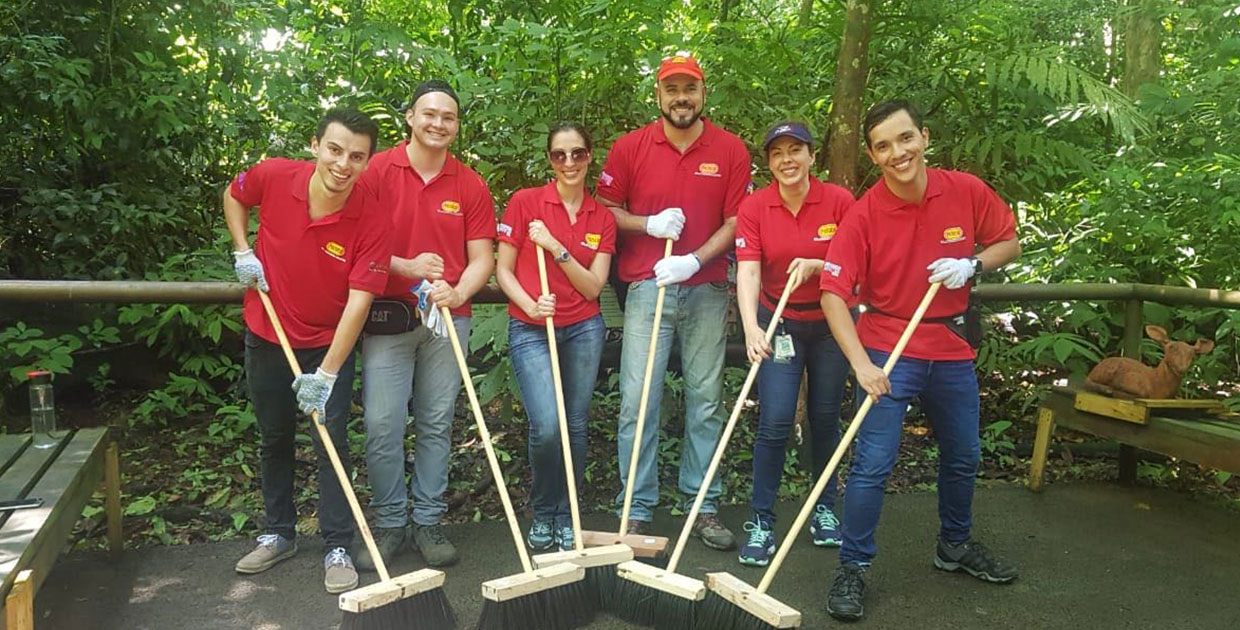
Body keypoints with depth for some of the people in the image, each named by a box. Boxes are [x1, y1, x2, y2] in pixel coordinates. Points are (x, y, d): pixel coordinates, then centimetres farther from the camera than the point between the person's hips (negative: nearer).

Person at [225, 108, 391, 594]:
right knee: (274, 439, 17)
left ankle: (338, 549, 13)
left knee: (331, 442, -2)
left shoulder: (371, 221, -24)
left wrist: (326, 375, -28)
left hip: (329, 342, -3)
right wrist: (243, 252, -5)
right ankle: (278, 534, 34)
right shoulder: (272, 177, -16)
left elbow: (358, 302, -26)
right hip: (267, 336, 3)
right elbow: (234, 197, 9)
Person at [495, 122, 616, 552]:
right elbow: (503, 270, 1)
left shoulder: (603, 218, 7)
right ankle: (542, 515, 11)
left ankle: (566, 520, 24)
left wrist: (557, 248, -13)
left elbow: (593, 287, -1)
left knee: (575, 427, 5)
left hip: (583, 330, 3)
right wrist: (530, 306, -16)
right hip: (530, 330, -3)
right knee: (547, 428, -15)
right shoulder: (525, 202, -1)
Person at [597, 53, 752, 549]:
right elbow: (606, 211, 8)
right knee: (638, 399, -3)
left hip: (706, 289, 1)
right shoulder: (630, 147, 4)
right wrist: (649, 224, -10)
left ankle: (704, 507, 17)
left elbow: (735, 222, 2)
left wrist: (695, 260, -13)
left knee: (706, 400, 6)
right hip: (648, 286, -1)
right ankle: (637, 511, 8)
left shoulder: (731, 150, 5)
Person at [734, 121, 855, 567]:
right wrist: (752, 327, -32)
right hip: (779, 324, -1)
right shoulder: (754, 207, -9)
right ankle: (762, 520, 7)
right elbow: (748, 270, -18)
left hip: (831, 323, 1)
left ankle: (825, 509, 31)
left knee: (825, 419, 11)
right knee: (775, 422, -7)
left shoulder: (838, 201, -8)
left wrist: (816, 265, -24)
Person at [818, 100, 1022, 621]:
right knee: (873, 464, -10)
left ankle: (956, 545, 44)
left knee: (963, 457, 20)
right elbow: (834, 294, -20)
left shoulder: (967, 191, -6)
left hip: (952, 347, 5)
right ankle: (852, 568, 7)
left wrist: (973, 264, -13)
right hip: (888, 351, -4)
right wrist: (862, 364, -28)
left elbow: (1009, 242, 9)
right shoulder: (864, 214, -16)